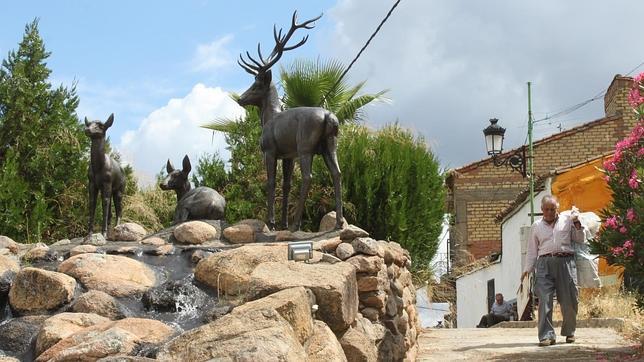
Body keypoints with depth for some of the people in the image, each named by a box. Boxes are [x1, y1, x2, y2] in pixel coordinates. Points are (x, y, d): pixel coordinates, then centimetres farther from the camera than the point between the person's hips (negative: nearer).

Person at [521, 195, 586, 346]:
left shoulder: (567, 220, 14)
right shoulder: (536, 226, 18)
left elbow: (580, 239, 14)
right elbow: (532, 250, 19)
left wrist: (577, 223, 0)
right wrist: (527, 269, 9)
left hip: (565, 261, 0)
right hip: (545, 263, 1)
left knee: (569, 300, 1)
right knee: (544, 300, -11)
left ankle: (569, 332, 20)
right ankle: (547, 336, -12)